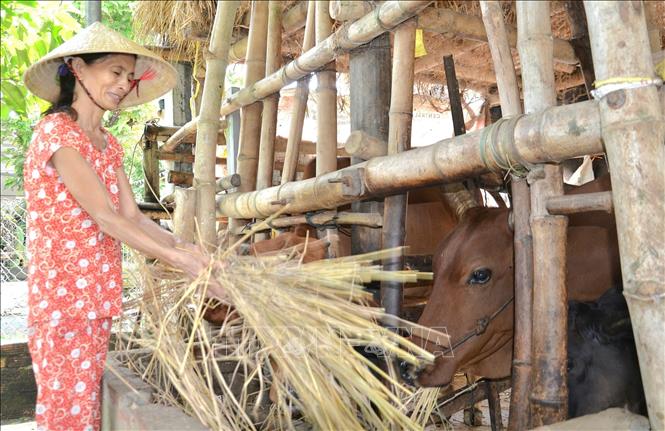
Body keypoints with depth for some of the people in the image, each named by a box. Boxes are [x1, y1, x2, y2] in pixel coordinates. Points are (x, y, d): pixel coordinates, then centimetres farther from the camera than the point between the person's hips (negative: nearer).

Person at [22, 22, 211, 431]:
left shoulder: (108, 143, 13)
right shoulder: (55, 131, -12)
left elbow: (133, 216, 5)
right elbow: (105, 217, -19)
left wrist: (185, 247, -9)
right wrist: (179, 259, -20)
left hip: (97, 296, 7)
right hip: (63, 296, -7)